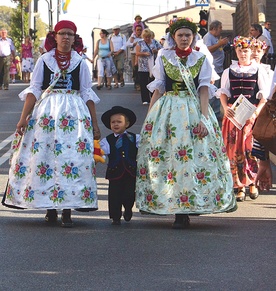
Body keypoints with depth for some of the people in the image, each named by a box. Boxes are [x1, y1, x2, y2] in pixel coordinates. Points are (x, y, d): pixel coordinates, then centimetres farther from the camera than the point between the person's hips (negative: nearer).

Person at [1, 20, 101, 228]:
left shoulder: (80, 62, 8)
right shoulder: (44, 60, 7)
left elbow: (87, 94, 9)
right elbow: (34, 90, 4)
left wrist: (95, 124, 6)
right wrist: (24, 117, -5)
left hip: (75, 114, 0)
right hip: (46, 112, 0)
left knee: (73, 160, -7)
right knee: (43, 157, -3)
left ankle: (67, 210, -4)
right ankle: (50, 208, 7)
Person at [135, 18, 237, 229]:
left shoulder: (201, 59, 6)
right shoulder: (163, 57, 7)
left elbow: (204, 90, 0)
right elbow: (158, 89, 7)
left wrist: (203, 118, -11)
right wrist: (150, 117, 0)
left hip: (194, 109, 0)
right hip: (167, 110, 0)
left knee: (197, 156, -7)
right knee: (168, 155, -6)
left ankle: (188, 206, 0)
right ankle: (180, 212, -3)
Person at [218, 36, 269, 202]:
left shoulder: (259, 70, 4)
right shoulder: (229, 71, 11)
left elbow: (264, 96, 1)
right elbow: (223, 92, 11)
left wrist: (256, 111, -13)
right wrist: (226, 108, -8)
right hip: (233, 114, 2)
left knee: (251, 147, -8)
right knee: (235, 148, -3)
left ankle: (252, 182, 8)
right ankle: (240, 186, 2)